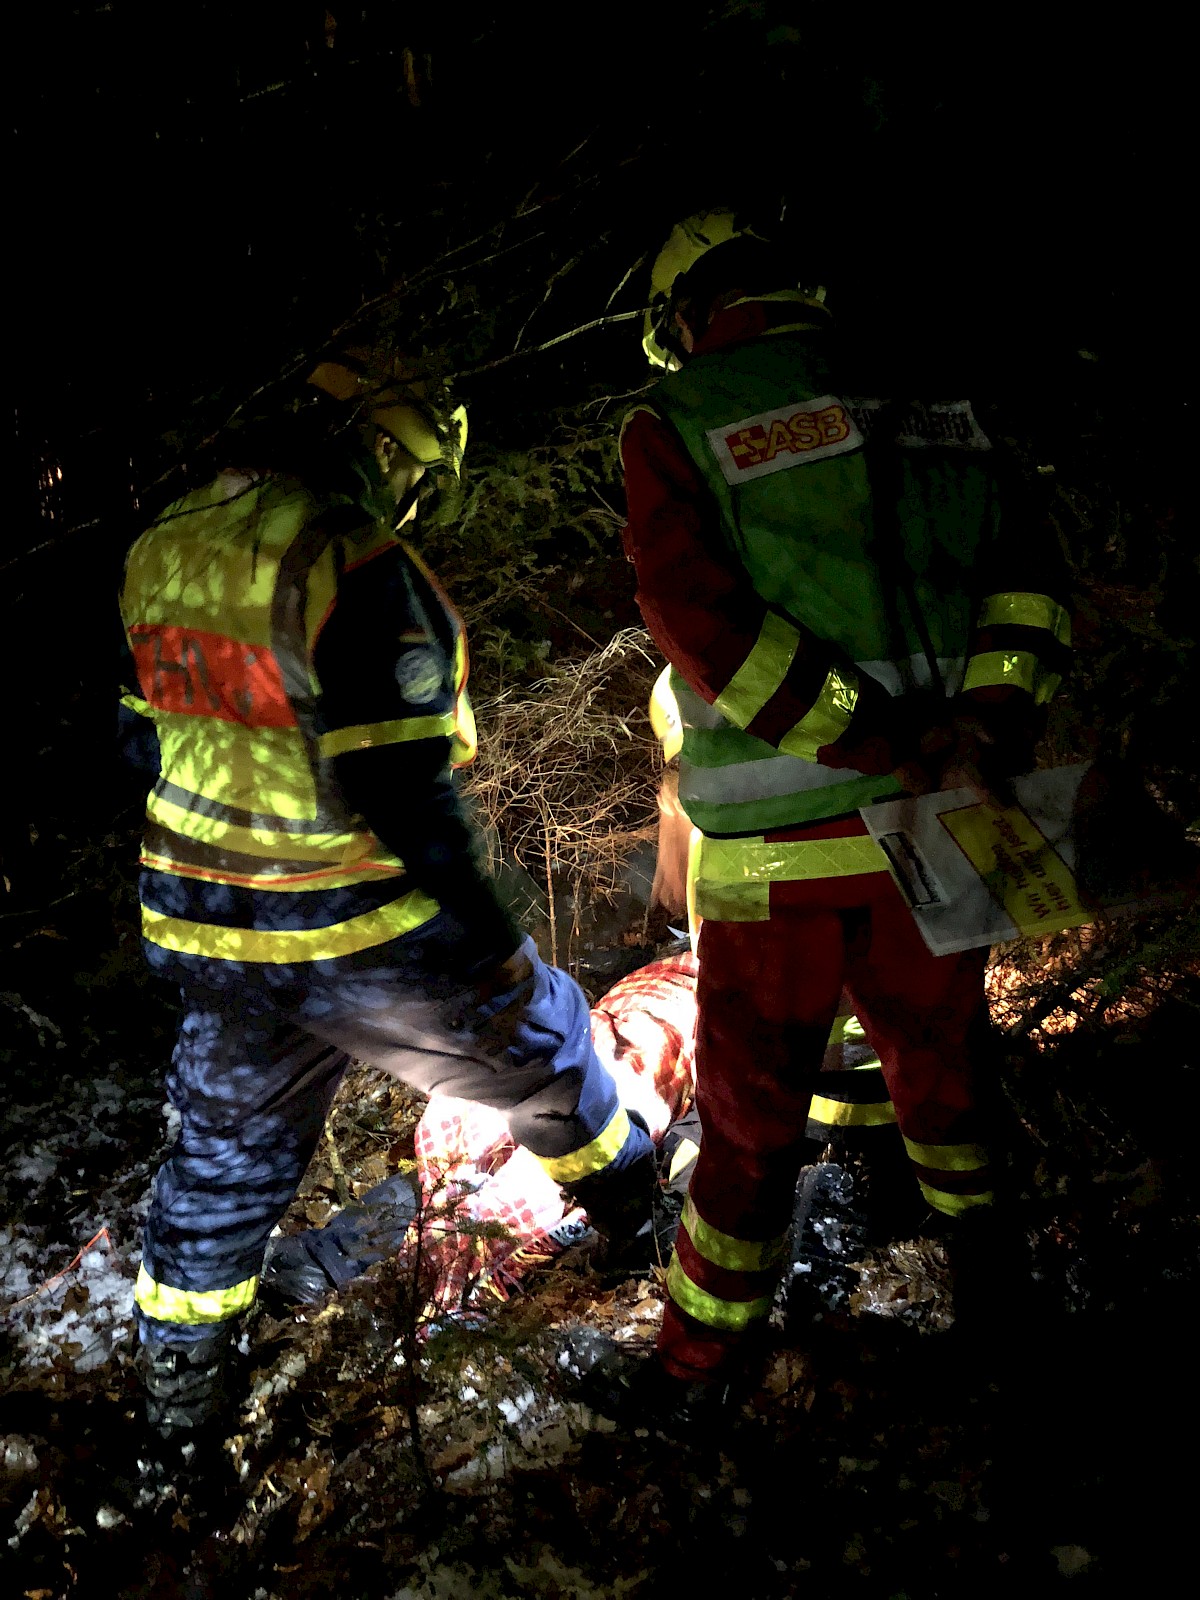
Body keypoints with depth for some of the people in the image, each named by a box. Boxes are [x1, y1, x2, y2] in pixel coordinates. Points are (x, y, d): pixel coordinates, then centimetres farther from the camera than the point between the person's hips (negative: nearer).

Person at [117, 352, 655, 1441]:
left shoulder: (164, 550, 4)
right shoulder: (356, 567, -22)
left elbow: (152, 735, 14)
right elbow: (402, 788, -25)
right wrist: (491, 943, -17)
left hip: (213, 936, 7)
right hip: (362, 933, -6)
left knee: (229, 1147, 23)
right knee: (536, 1040, 20)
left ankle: (179, 1382, 34)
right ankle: (628, 1197, 43)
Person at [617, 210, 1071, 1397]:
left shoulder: (676, 424, -6)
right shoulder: (931, 406, 8)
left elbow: (704, 625, -17)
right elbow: (1020, 577, -1)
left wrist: (887, 747, -17)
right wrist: (992, 727, -10)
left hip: (774, 846, -3)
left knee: (753, 1112, 12)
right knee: (937, 1048, 26)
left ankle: (703, 1354, 29)